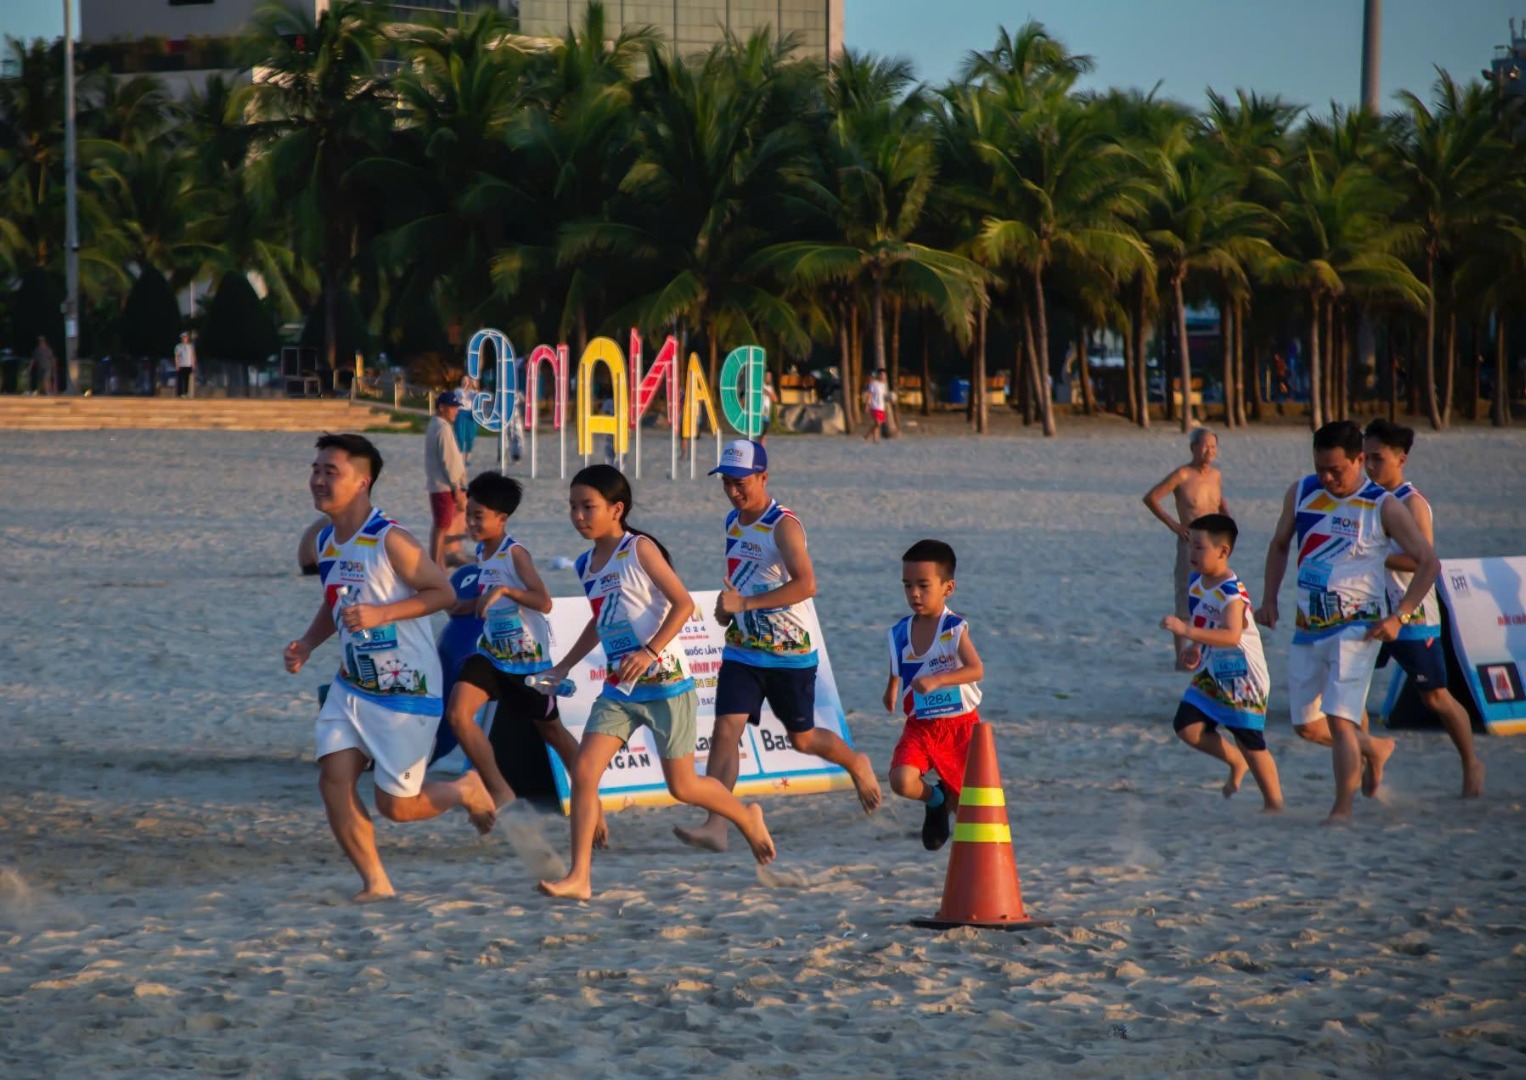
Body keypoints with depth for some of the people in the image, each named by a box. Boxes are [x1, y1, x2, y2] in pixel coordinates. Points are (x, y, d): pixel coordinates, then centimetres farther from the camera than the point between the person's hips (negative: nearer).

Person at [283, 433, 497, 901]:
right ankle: (375, 883, 5)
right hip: (352, 684, 7)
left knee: (395, 806, -2)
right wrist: (307, 643, 4)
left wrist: (380, 614, -26)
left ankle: (467, 791, 28)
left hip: (406, 691, -7)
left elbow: (443, 592, -17)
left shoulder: (389, 540, -19)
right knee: (334, 780, -8)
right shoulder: (326, 542, 5)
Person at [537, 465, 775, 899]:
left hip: (665, 686, -6)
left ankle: (747, 817, 33)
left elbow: (683, 603, -16)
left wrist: (650, 651, -26)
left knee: (682, 786, 3)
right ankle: (579, 878, -9)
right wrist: (564, 666, 19)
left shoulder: (639, 549, -11)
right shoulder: (586, 565, 10)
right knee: (583, 771, -10)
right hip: (618, 690, 6)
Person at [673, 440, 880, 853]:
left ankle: (857, 764, 42)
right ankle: (715, 826, -18)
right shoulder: (732, 522, 7)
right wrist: (727, 605, 5)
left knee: (803, 739, 10)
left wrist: (745, 603, -33)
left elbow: (806, 584, -30)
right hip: (741, 652, 5)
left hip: (790, 652, -5)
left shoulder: (783, 526, -17)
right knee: (725, 729, -13)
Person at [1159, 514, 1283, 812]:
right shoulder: (1195, 582, 2)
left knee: (1250, 742, -1)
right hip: (1212, 673, 8)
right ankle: (1236, 762, 21)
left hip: (1242, 675, -8)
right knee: (1187, 728, -3)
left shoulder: (1231, 592, -25)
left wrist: (1188, 631, -48)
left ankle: (1274, 801, 15)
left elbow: (1232, 635, -40)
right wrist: (1195, 649, 16)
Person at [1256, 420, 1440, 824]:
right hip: (1308, 627, 6)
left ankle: (1343, 807, -9)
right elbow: (1279, 546, 19)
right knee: (1308, 726, 11)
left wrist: (1398, 616, -13)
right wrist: (1269, 599, 8)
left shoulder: (1383, 507, -9)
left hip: (1357, 627, -6)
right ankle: (1374, 749, 36)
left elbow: (1429, 562, -5)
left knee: (1339, 720, -18)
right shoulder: (1301, 494, 3)